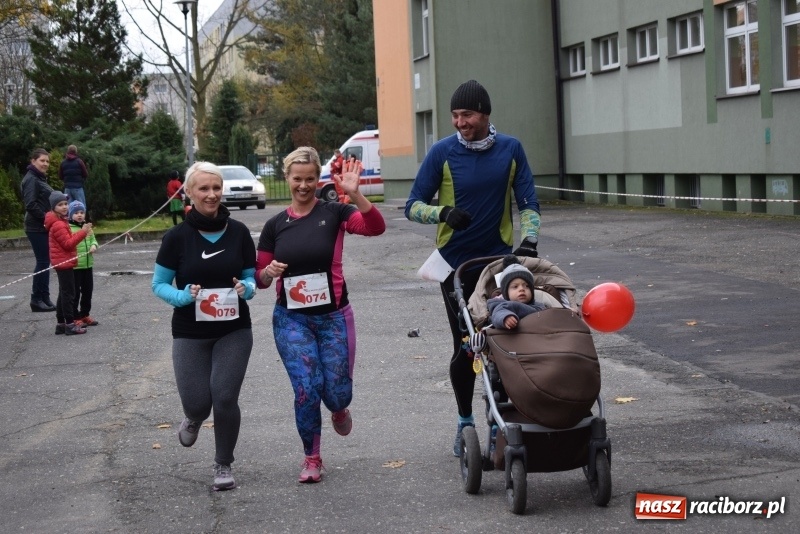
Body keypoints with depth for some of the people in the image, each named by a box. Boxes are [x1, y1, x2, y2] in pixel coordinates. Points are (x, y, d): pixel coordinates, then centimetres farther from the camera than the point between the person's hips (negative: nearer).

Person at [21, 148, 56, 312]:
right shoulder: (31, 179, -12)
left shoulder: (40, 179, 18)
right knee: (43, 262, -7)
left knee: (44, 262, 11)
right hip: (37, 228, -10)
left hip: (44, 227, 10)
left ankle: (44, 298, 16)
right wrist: (45, 218, -18)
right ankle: (37, 299, -1)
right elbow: (31, 205, -22)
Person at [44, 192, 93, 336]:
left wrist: (82, 232, 10)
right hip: (64, 262, -11)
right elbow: (68, 244, -22)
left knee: (64, 294, 14)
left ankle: (60, 324, 19)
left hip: (63, 263, 11)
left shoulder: (61, 222, 14)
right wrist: (82, 232, -24)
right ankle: (70, 324, -6)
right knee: (68, 294, -8)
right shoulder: (58, 224, -18)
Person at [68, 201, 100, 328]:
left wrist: (94, 246, -3)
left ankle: (85, 314, 30)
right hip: (74, 266, -7)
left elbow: (93, 239, 17)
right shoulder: (68, 228, -12)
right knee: (75, 292, 1)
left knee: (88, 290, 16)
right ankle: (75, 317, 9)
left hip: (88, 265, 7)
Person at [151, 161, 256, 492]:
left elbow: (251, 279, 8)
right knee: (197, 402, -3)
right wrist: (183, 296, -20)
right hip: (190, 334, 0)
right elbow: (159, 285, 0)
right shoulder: (177, 237, -6)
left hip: (234, 330, 1)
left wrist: (246, 289, -15)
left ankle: (223, 465, 15)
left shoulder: (238, 232, -1)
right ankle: (194, 419, 37)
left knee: (225, 398, -8)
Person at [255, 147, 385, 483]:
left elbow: (376, 227, -22)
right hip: (292, 319, 1)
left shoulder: (334, 213, -4)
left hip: (333, 316, -1)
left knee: (337, 393, 1)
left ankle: (339, 410, 40)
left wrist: (355, 194, -36)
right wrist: (268, 272, -13)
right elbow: (260, 278, 10)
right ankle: (312, 458, 11)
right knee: (306, 389, -9)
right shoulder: (276, 225, 4)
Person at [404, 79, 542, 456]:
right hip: (456, 262, -1)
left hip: (501, 259, 1)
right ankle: (465, 422, 22)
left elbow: (527, 202, 3)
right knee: (464, 347, 5)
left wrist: (529, 239, -14)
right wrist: (443, 213, -24)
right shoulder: (442, 152, -6)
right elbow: (413, 206, -4)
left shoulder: (510, 149, 0)